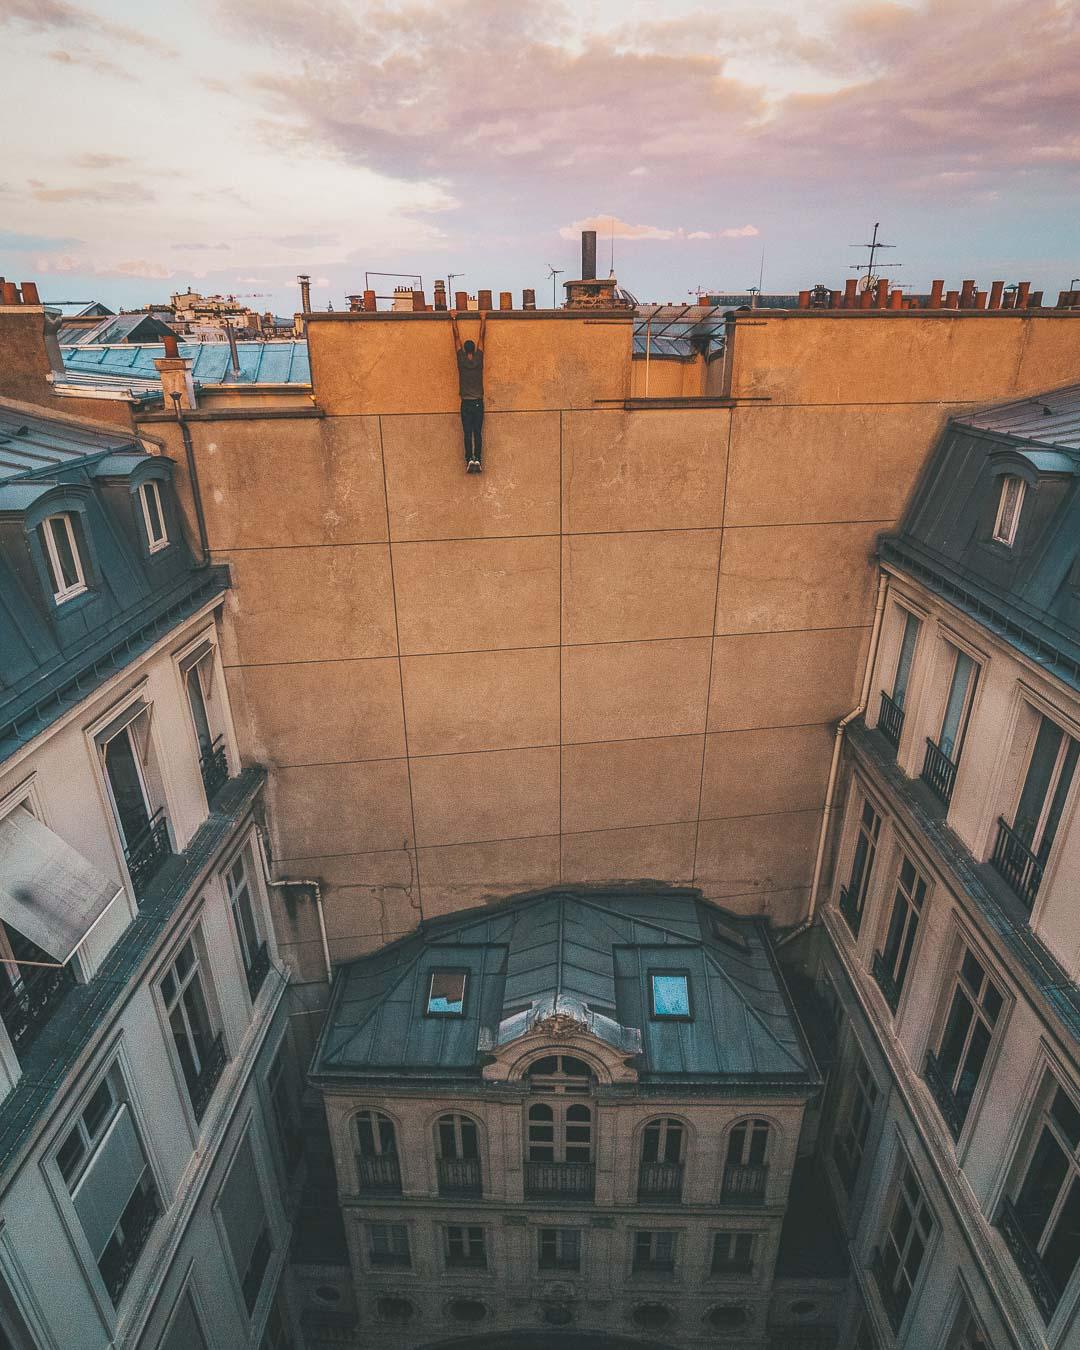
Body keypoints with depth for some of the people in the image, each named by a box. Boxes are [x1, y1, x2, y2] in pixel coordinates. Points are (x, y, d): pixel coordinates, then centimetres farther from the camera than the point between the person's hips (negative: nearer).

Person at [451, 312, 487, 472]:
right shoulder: (479, 359, -3)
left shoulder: (461, 360, -5)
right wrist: (483, 320, 16)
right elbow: (481, 338, 7)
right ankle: (478, 460, -2)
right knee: (478, 433, 2)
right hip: (478, 403, 1)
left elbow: (457, 338, 5)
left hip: (466, 403, -1)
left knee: (468, 434, 0)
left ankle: (469, 460, -6)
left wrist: (454, 320, 14)